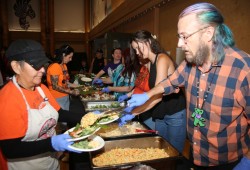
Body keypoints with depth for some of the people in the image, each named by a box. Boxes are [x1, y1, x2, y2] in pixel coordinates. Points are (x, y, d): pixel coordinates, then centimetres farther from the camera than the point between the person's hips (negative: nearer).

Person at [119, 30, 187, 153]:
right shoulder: (150, 64, 10)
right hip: (161, 115, 8)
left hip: (176, 114, -8)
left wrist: (133, 113, -23)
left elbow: (158, 95, -23)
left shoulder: (162, 58, -17)